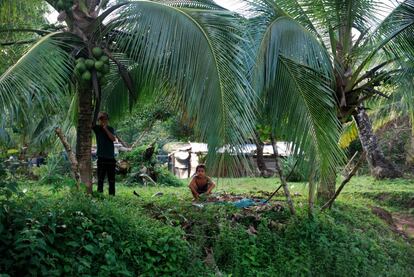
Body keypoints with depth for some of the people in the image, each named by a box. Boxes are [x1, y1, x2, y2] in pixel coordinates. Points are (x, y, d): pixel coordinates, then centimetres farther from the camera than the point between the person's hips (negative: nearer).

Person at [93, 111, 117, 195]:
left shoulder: (110, 129, 6)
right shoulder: (97, 128, 2)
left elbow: (113, 139, -10)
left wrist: (105, 128, -12)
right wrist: (97, 114, -26)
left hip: (111, 158, 2)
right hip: (101, 158, -2)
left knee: (111, 180, 8)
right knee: (100, 180, -2)